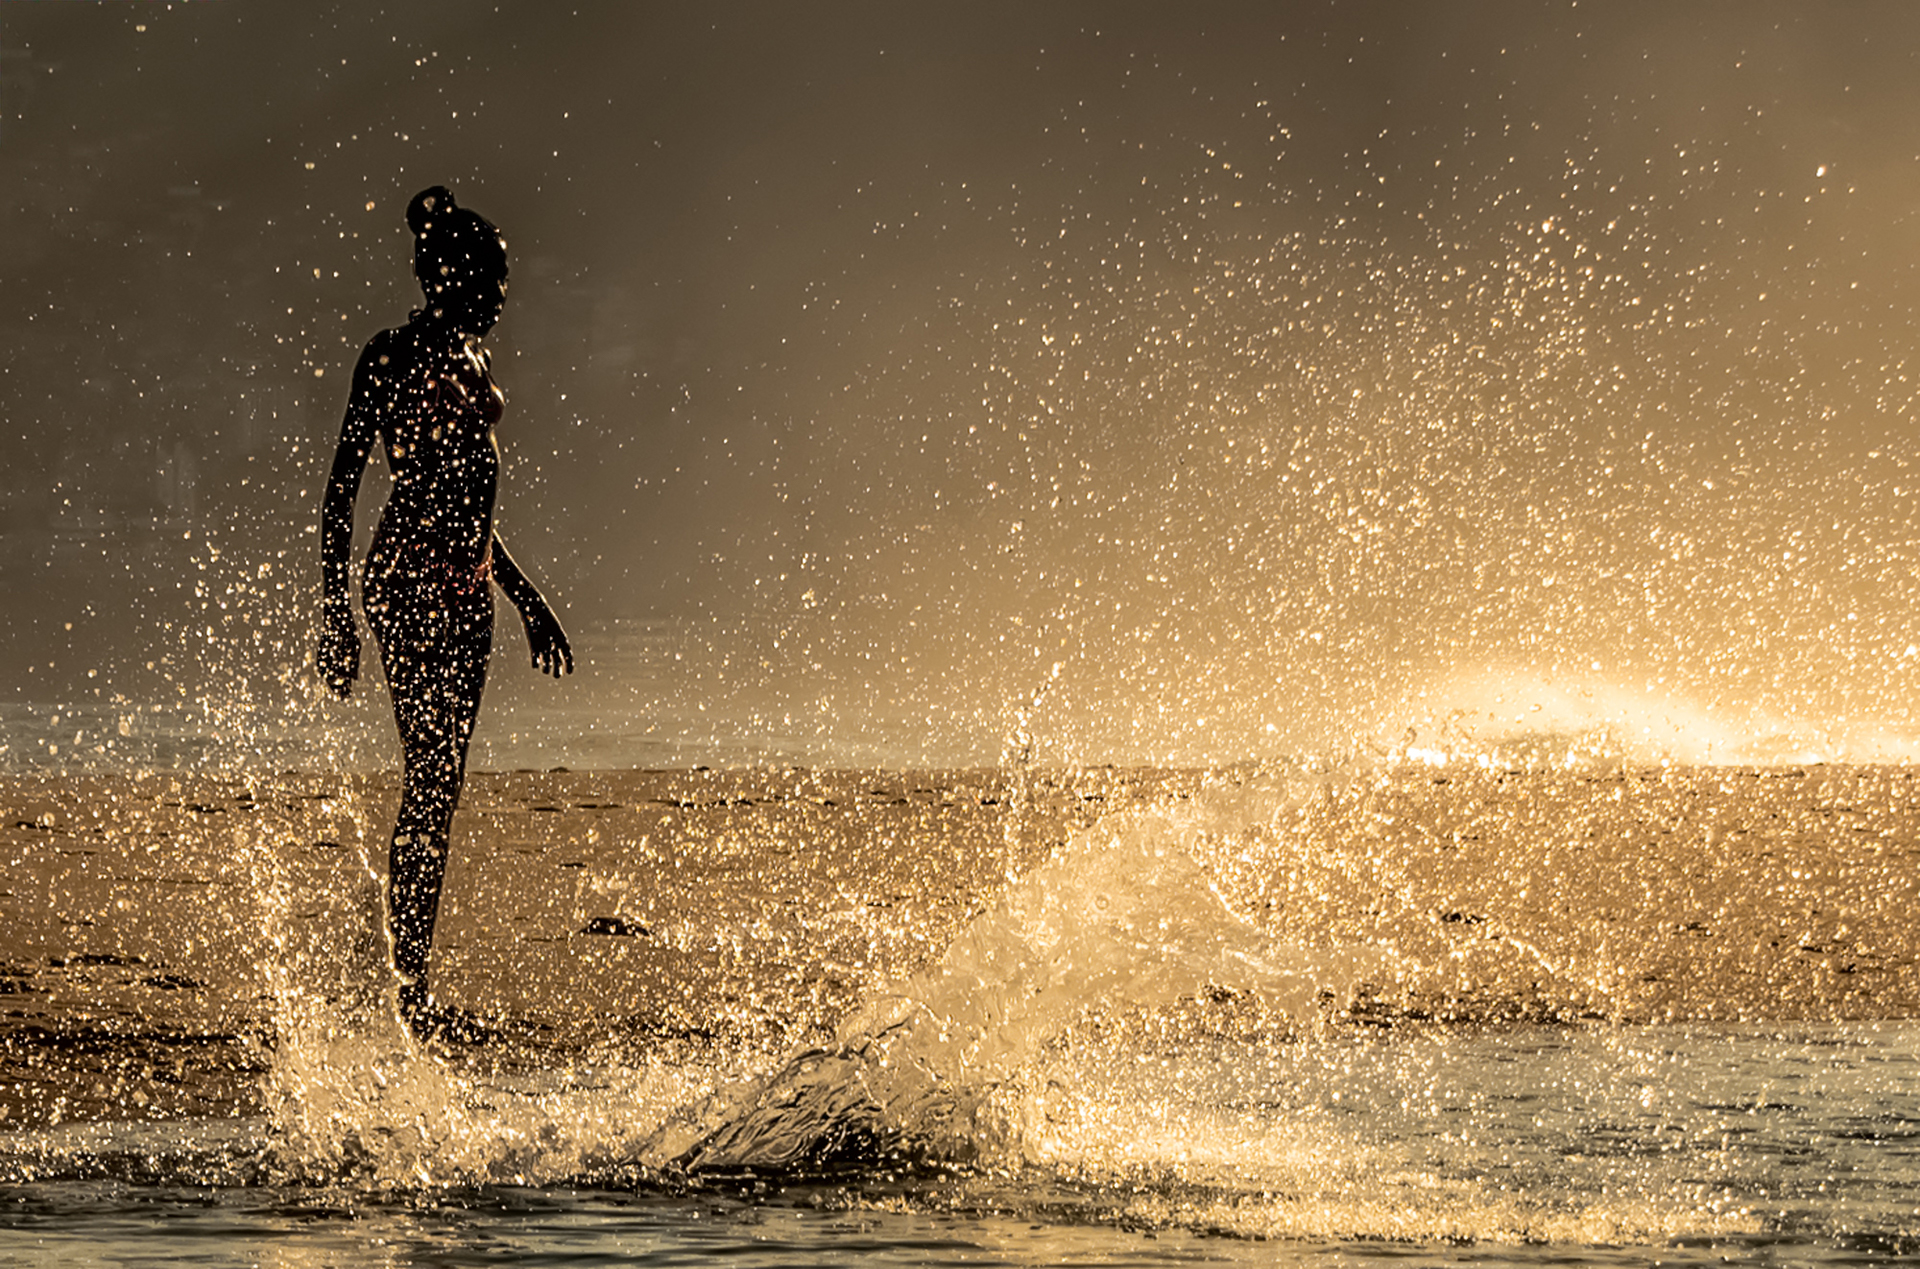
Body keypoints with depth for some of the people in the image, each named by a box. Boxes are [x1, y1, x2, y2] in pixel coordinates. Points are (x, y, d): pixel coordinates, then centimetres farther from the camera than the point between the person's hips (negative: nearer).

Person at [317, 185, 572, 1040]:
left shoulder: (466, 362, 21)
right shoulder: (393, 356, -5)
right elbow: (341, 490, -10)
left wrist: (528, 601, 31)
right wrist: (335, 619, -16)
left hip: (463, 590, 9)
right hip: (409, 579, -9)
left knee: (440, 786, 6)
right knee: (429, 786, -12)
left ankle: (416, 988, 8)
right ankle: (408, 987, -12)